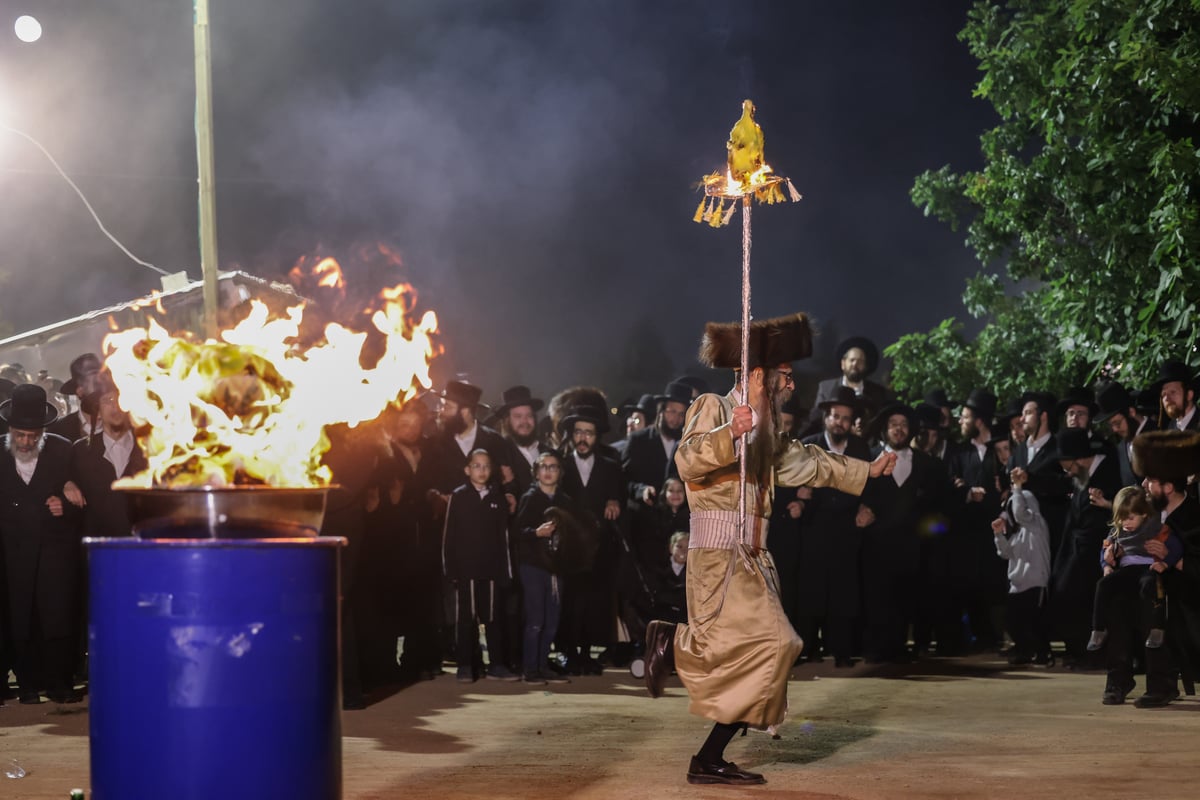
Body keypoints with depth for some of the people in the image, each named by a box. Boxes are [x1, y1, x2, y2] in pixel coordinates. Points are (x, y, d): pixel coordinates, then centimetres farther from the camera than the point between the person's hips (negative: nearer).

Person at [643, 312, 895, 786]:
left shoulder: (763, 429, 20)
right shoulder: (713, 408, -5)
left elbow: (803, 463, 35)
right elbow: (687, 462, -21)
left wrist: (867, 471, 40)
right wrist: (730, 433, -37)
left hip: (749, 557, 9)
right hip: (719, 554, -9)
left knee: (760, 659, 3)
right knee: (770, 642, -23)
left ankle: (710, 762, 5)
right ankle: (671, 643, -7)